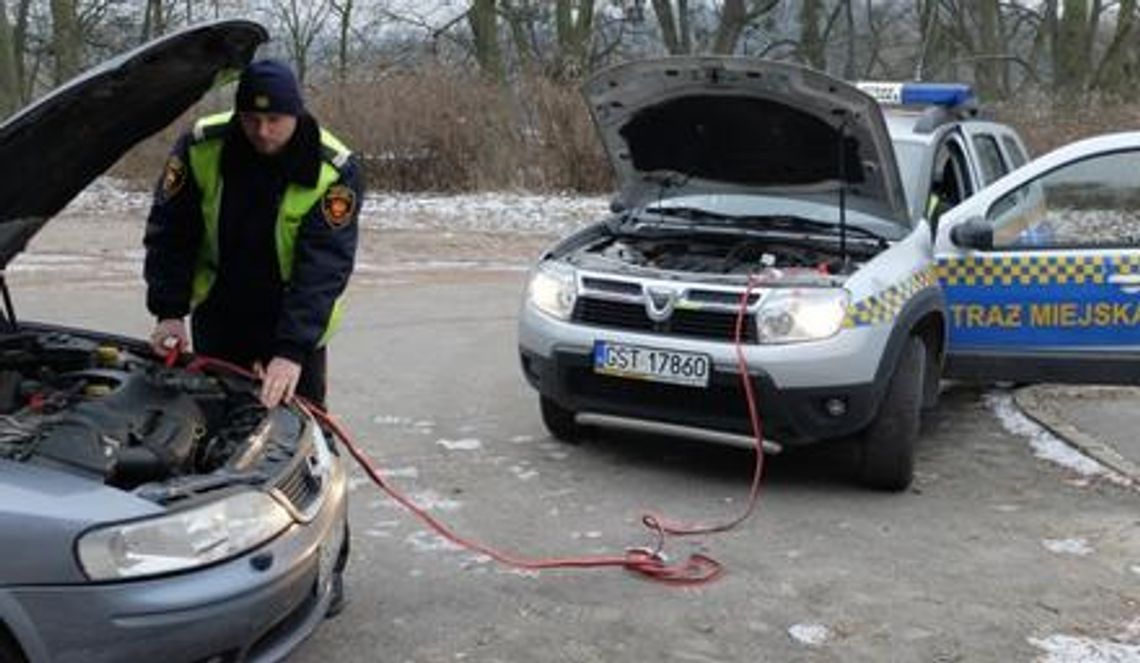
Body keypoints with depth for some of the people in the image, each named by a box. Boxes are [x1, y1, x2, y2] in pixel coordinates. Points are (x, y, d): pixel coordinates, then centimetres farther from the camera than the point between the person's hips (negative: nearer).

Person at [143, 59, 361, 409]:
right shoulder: (200, 147, -15)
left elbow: (324, 266, -27)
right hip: (218, 313, 2)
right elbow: (169, 233, -8)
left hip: (294, 319, -2)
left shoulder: (335, 171, -22)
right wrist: (170, 311, -17)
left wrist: (292, 349, -35)